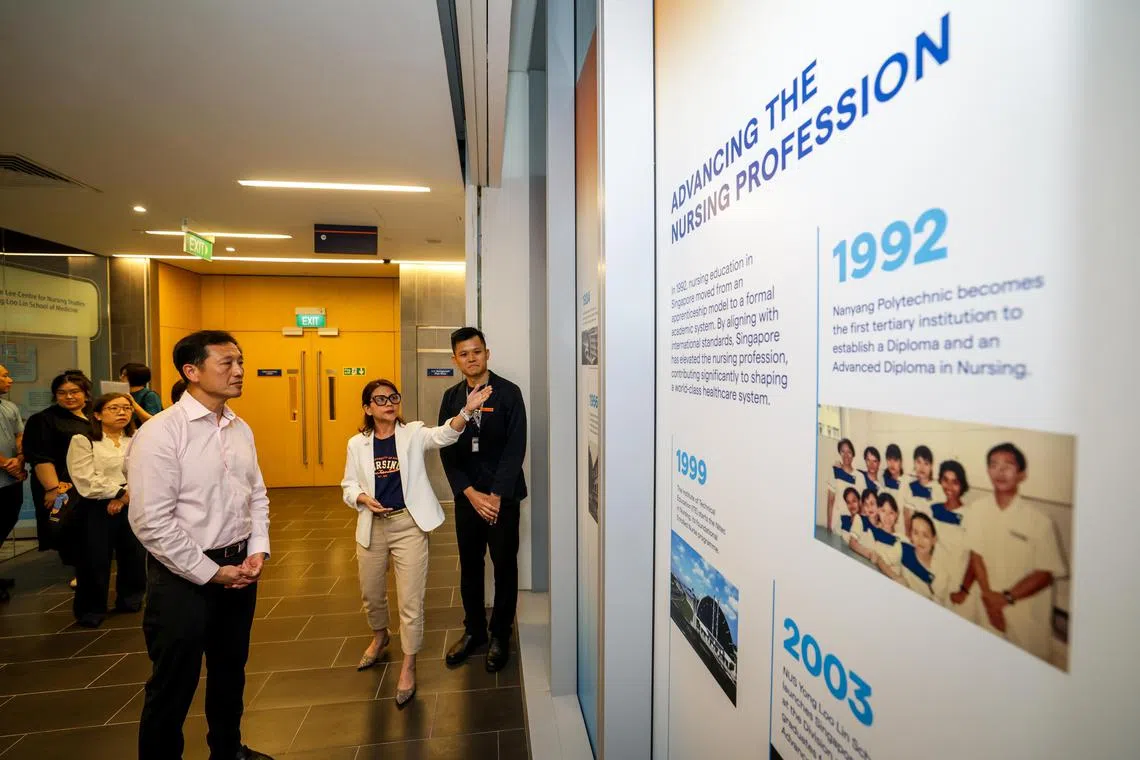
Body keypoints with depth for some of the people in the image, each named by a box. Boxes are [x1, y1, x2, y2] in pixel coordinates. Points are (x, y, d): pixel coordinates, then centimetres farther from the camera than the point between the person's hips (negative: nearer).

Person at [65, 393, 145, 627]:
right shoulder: (83, 440, -3)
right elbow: (86, 480, -13)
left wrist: (127, 495, -15)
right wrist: (119, 492, -11)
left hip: (133, 506, 4)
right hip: (97, 509, -3)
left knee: (133, 555, 11)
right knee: (95, 560, 2)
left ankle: (130, 599, 30)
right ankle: (91, 608, 19)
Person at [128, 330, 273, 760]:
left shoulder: (241, 429, 3)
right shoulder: (160, 433, -17)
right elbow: (151, 522, -19)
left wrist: (258, 550, -3)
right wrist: (211, 572, -16)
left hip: (238, 569, 7)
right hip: (184, 576, -6)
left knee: (230, 670, 23)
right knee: (174, 684, 12)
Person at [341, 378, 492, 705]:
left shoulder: (413, 434, -6)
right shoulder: (357, 444, 2)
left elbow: (444, 435, -25)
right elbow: (349, 486, 8)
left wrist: (467, 410, -43)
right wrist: (364, 498, -15)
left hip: (409, 524, -3)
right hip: (373, 526, 3)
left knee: (411, 599, 1)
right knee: (371, 593, 21)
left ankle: (408, 666, 21)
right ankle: (379, 637, 52)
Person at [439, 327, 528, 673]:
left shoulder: (508, 392, -7)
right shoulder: (451, 398, 5)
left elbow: (515, 448, -11)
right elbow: (446, 451, 2)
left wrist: (496, 495, -15)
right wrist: (470, 493, -9)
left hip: (502, 494, -3)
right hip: (467, 496, 3)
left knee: (504, 565, 8)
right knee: (469, 565, 14)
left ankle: (500, 635, 27)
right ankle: (473, 629, 34)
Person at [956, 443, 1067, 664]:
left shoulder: (1039, 520, -17)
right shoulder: (978, 509, -9)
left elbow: (1047, 572, -11)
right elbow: (976, 555, -3)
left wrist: (1007, 598, -14)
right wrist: (989, 596, -9)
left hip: (1027, 611, -2)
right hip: (990, 605, 2)